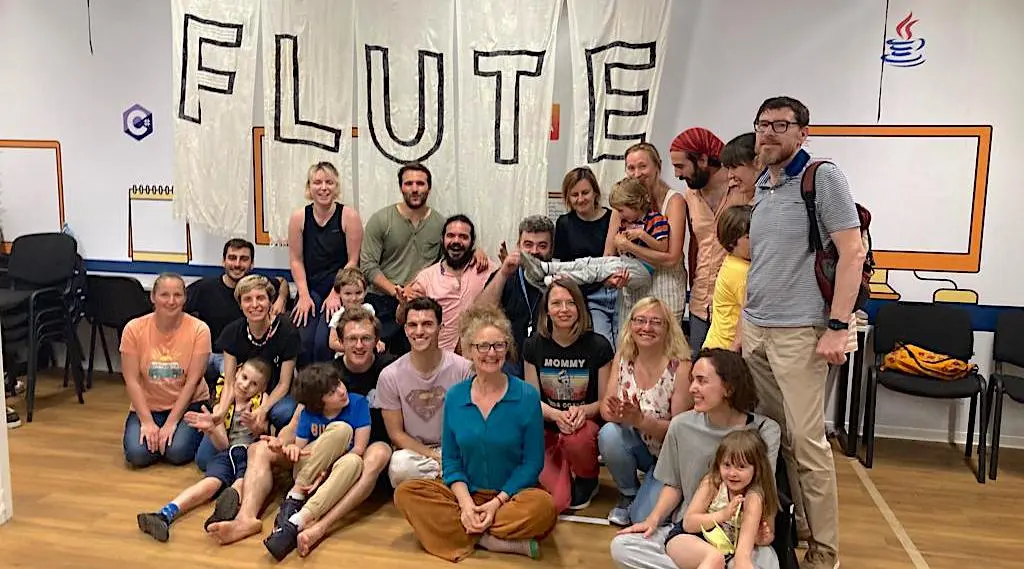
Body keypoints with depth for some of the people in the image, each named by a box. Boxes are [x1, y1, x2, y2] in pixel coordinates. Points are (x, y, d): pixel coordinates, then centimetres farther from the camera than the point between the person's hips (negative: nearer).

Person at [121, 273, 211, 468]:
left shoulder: (199, 330, -13)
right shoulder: (134, 329, -9)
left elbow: (192, 381, -12)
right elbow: (132, 381, -8)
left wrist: (171, 423, -15)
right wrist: (147, 421, -14)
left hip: (189, 404, -1)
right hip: (148, 406, 2)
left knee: (178, 452, -23)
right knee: (137, 454, -20)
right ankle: (153, 435, 14)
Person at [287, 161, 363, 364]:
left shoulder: (349, 216, -5)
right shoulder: (299, 218, 2)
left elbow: (352, 261, -5)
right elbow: (296, 260, 5)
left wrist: (335, 294, -10)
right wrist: (304, 295, -4)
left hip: (340, 289, -2)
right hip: (310, 289, 3)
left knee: (323, 342, -20)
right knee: (302, 342, -15)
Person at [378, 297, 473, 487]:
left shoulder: (464, 369, -8)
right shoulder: (389, 376, -7)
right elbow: (396, 434, -2)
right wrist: (436, 457, -14)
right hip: (411, 451, 1)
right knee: (400, 467, -35)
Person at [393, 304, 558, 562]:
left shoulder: (527, 396, -8)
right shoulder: (454, 397, 1)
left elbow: (532, 461, -7)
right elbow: (451, 460, 4)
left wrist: (497, 502, -16)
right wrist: (465, 502, -14)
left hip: (512, 494, -3)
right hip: (465, 493, 4)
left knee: (543, 507, -33)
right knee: (406, 493, -18)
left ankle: (468, 533, -19)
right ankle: (493, 541, -21)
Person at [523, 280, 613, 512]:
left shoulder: (598, 346, -6)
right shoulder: (534, 346, 0)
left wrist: (583, 411, -24)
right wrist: (557, 415, -19)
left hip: (586, 424, -1)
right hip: (547, 431, 1)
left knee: (575, 439, -40)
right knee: (557, 502, -21)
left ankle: (588, 480, -3)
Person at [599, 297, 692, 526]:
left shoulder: (680, 367, -19)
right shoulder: (622, 358, -5)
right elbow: (605, 407, -6)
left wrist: (640, 420, -35)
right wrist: (617, 413, -31)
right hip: (637, 447, 4)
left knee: (644, 517, -20)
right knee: (609, 433, -28)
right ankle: (628, 493, 0)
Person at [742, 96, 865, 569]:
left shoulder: (823, 178, -6)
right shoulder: (758, 187, 14)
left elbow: (852, 252, -11)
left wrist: (838, 327, -17)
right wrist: (742, 318, 16)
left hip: (798, 331, -7)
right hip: (753, 327, 7)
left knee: (806, 439, -3)